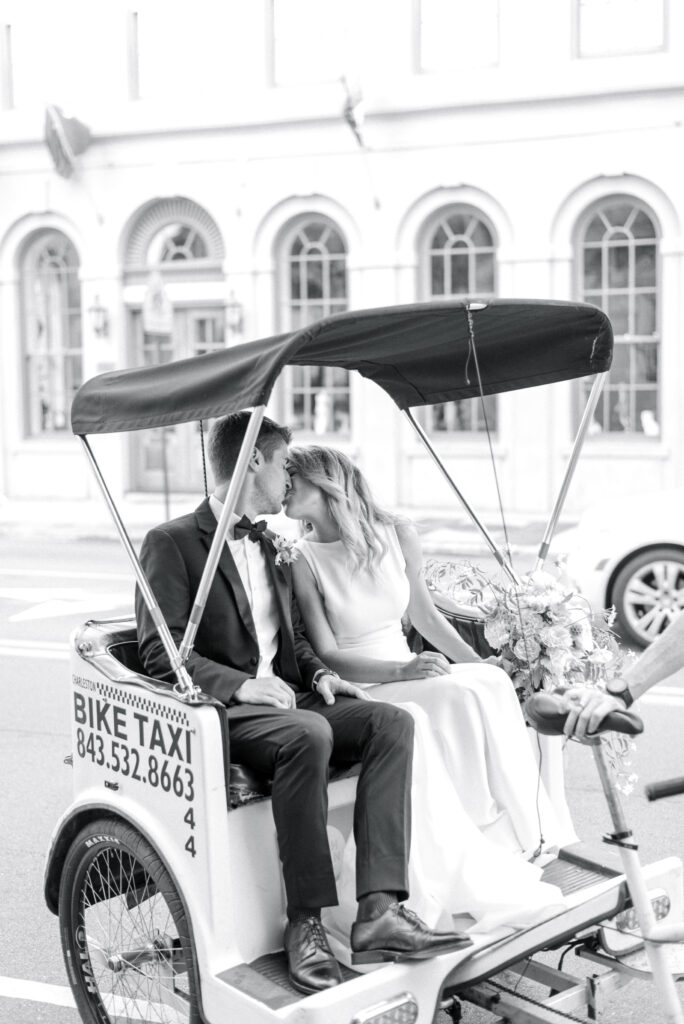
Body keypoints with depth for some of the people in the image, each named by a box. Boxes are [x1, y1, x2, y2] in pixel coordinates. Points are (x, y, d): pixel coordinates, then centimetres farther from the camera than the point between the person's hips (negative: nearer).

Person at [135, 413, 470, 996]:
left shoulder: (270, 547, 24)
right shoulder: (171, 543, -1)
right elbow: (159, 652, -10)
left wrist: (317, 671, 5)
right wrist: (239, 683, -22)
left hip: (288, 699, 7)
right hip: (223, 711, -7)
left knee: (391, 721, -19)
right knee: (309, 734, -36)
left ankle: (380, 910, -28)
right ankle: (305, 925, -27)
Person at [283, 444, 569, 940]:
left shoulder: (398, 534, 4)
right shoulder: (302, 559, -8)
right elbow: (327, 656, -11)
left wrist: (482, 665, 6)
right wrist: (401, 670, -25)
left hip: (407, 673, 5)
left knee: (489, 685, -25)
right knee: (462, 695, -29)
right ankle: (484, 883, -26)